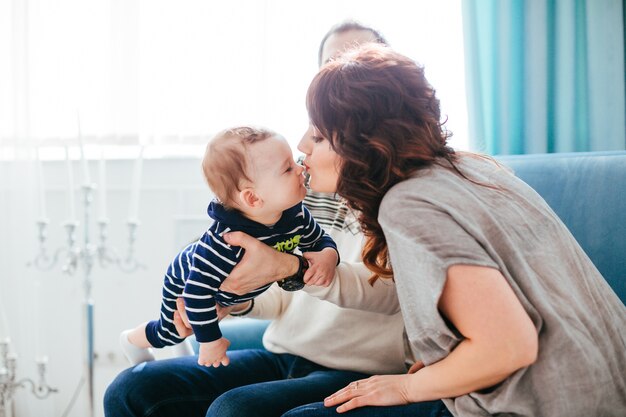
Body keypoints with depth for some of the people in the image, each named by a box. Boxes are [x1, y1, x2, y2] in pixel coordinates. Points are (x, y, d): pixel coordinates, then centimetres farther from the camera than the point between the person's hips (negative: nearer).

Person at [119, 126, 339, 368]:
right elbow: (198, 292, -43)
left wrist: (328, 256, -33)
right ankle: (133, 340, 50)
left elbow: (319, 240, -10)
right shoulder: (225, 241, -49)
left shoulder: (296, 214, -29)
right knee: (170, 334, 21)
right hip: (185, 283, -4)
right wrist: (210, 341, -33)